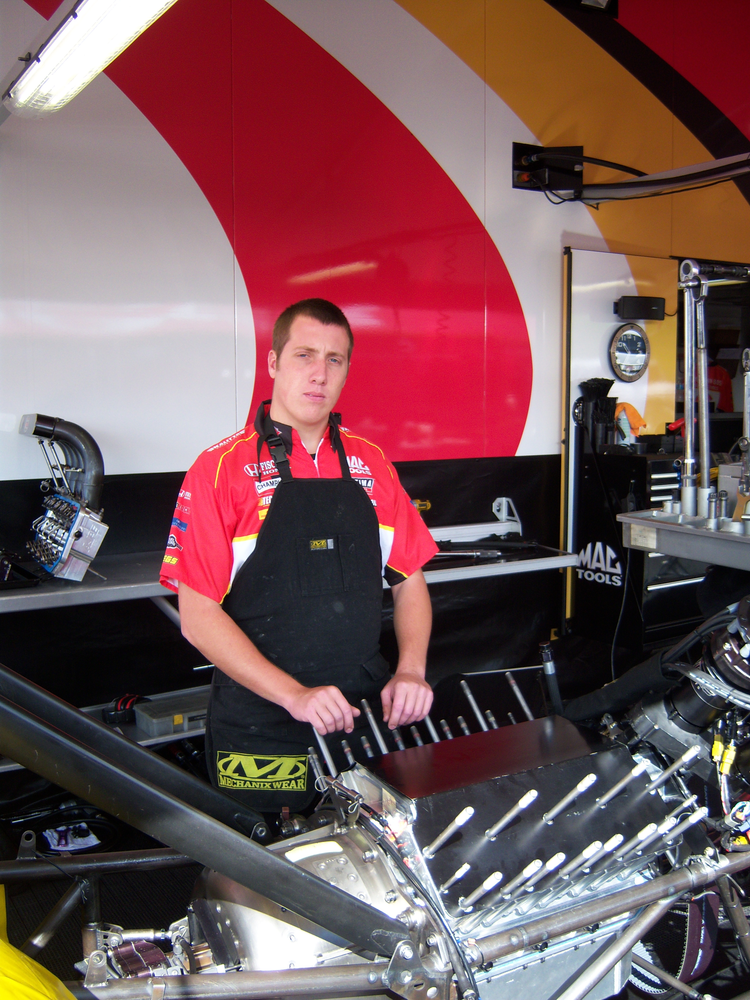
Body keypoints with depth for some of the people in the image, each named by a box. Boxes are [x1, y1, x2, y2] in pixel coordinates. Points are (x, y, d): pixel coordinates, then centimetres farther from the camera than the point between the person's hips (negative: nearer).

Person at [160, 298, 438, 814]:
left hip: (366, 715, 4)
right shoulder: (221, 468, -7)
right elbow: (198, 616, -12)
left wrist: (411, 670, -5)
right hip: (261, 732, -4)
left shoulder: (371, 463, 7)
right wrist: (295, 695, -20)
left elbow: (410, 580, 12)